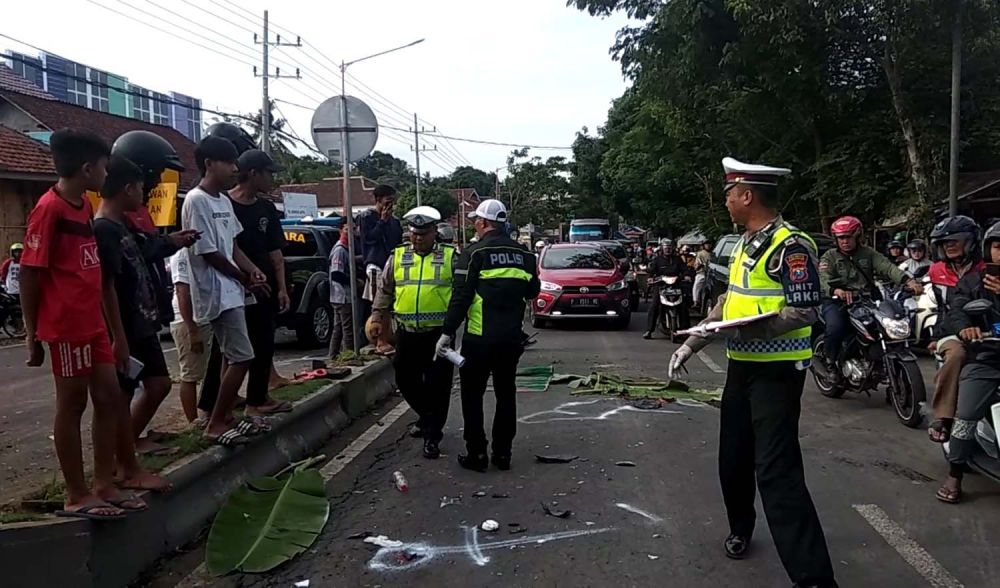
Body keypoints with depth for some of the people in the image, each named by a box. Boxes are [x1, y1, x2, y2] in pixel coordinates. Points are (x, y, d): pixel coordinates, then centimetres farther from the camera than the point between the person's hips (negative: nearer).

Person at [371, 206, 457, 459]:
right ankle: (427, 416, 37)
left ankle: (433, 435, 11)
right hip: (407, 333, 4)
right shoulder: (398, 256, 9)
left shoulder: (450, 257, 1)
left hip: (439, 332, -3)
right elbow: (385, 290, 13)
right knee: (406, 381, 13)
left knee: (438, 385, -1)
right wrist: (377, 317, 5)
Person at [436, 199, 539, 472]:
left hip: (480, 338, -5)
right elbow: (532, 291, 16)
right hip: (511, 338, 5)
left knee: (472, 395, 6)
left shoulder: (475, 252, -10)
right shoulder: (523, 254, 6)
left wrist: (447, 333, -11)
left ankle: (476, 454, 8)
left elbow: (460, 297, -14)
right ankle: (503, 453, 18)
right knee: (506, 394, 14)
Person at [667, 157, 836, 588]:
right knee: (733, 457, 17)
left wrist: (751, 328, -30)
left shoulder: (790, 245, -15)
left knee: (776, 471, -12)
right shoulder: (745, 244, 14)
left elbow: (806, 311, -20)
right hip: (742, 366, 9)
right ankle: (740, 529, 40)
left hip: (777, 371, -9)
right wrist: (692, 343, 16)